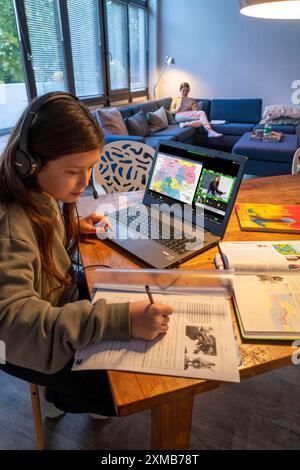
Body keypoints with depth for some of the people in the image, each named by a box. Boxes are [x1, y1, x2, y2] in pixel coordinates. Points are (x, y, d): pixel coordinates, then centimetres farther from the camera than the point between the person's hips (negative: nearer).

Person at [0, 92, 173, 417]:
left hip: (61, 300, 8)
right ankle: (64, 396, 26)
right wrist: (120, 320, -49)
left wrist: (75, 227, -7)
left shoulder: (42, 194, -7)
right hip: (30, 346, -7)